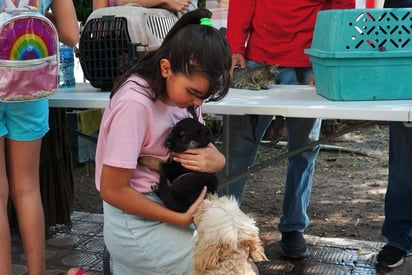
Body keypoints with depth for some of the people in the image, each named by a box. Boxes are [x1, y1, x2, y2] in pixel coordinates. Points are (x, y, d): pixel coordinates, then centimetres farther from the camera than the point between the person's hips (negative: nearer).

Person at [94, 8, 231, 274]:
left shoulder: (179, 89, -2)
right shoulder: (135, 104, -25)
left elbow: (205, 146, 6)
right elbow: (113, 190, -20)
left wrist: (217, 160, -17)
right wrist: (178, 219, -19)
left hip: (166, 204, 8)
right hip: (136, 224, -8)